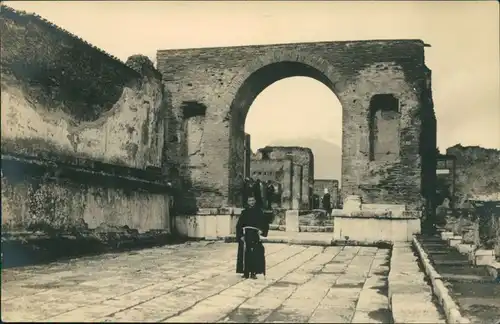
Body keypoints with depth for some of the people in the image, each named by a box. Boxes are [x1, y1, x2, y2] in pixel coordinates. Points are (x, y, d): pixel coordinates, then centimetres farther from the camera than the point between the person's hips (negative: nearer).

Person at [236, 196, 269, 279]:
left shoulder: (259, 212, 5)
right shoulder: (244, 212, 6)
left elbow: (265, 224, 6)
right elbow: (239, 225, 5)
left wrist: (262, 230, -11)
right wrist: (240, 236, -4)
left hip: (255, 235, -1)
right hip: (246, 236, 1)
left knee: (255, 254, -4)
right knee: (245, 254, 0)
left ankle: (253, 273, 3)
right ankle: (246, 273, 7)